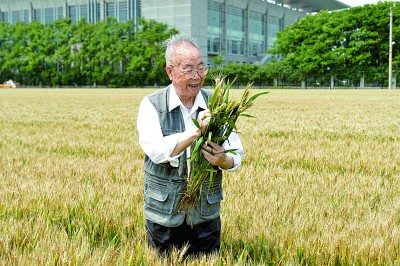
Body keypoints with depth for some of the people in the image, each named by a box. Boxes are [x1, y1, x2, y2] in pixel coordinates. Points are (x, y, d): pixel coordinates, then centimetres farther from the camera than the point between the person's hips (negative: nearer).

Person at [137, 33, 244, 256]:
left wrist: (224, 160, -25)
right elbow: (156, 151, -20)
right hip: (164, 216, -1)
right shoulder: (151, 105, -6)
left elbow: (237, 153, -2)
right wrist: (196, 132, -31)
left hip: (206, 215, 2)